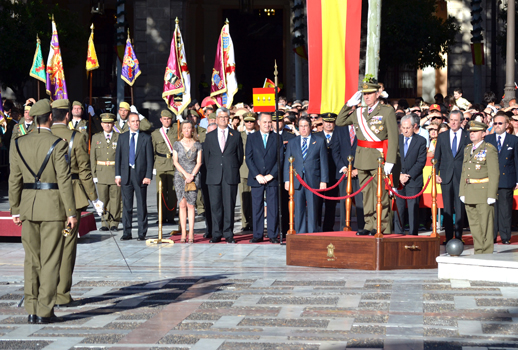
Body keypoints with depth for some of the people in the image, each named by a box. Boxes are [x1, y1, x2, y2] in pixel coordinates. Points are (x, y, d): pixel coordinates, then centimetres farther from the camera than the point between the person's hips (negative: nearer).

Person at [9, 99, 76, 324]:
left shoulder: (19, 144, 4)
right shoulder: (58, 144, -9)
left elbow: (14, 179, 6)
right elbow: (64, 180, -11)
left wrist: (15, 210, 12)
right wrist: (71, 212, -8)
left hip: (28, 206, 4)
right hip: (52, 206, -4)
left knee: (31, 260, 12)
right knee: (50, 260, 2)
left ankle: (31, 311, 13)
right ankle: (44, 311, 2)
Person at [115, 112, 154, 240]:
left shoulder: (146, 138, 3)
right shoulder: (122, 137, 10)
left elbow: (150, 158, 0)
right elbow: (118, 157, 10)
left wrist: (148, 176, -8)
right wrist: (118, 175, 3)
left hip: (140, 175, -2)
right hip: (126, 175, 2)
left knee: (142, 206, 1)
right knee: (126, 205, 4)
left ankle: (142, 233, 7)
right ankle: (126, 232, 10)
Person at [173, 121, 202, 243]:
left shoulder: (197, 145, 7)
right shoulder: (177, 144, 7)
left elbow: (199, 162, 4)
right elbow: (175, 162, 4)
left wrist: (192, 175, -8)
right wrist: (185, 174, -7)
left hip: (194, 176, -1)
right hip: (180, 176, 1)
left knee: (190, 204, -6)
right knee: (182, 204, -5)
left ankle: (191, 233, -6)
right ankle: (183, 233, -3)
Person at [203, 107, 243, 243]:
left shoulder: (236, 135, 10)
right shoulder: (210, 136, 13)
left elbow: (240, 155, 12)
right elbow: (206, 156, 15)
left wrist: (233, 170, 7)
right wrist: (211, 170, 8)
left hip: (230, 176, -1)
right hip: (214, 176, 1)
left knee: (229, 205, -3)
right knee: (215, 205, 0)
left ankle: (228, 234, 2)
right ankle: (216, 234, 6)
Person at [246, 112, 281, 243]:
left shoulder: (277, 138, 8)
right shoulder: (251, 138, 8)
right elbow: (249, 158, 3)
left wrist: (271, 175, -7)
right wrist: (257, 175, -8)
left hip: (272, 178, 0)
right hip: (256, 178, 0)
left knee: (273, 207, -1)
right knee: (257, 207, 0)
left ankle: (273, 235, 4)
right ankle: (257, 235, 6)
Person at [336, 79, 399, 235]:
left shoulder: (387, 111, -3)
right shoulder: (359, 113, 13)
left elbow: (393, 138, -8)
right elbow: (339, 122, 19)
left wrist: (389, 162, -16)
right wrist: (349, 105, 10)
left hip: (379, 160, -6)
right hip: (362, 160, 6)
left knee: (381, 195, -5)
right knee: (367, 195, 8)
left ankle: (383, 227, -1)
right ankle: (370, 226, 14)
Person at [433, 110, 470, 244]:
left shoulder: (468, 136, 3)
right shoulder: (442, 136, 11)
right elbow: (437, 157, 13)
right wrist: (436, 173, 3)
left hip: (461, 176, -2)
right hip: (446, 176, 2)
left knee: (460, 208, -2)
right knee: (447, 208, 3)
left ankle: (458, 237, 3)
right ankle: (448, 237, 7)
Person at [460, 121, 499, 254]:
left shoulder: (489, 149, -6)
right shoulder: (467, 149, 15)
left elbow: (494, 173, -10)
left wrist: (491, 195, -15)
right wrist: (462, 192, 12)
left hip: (484, 192, -7)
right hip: (469, 192, 7)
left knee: (485, 224, -3)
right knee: (474, 225, 9)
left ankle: (487, 254, 3)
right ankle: (478, 252, 17)